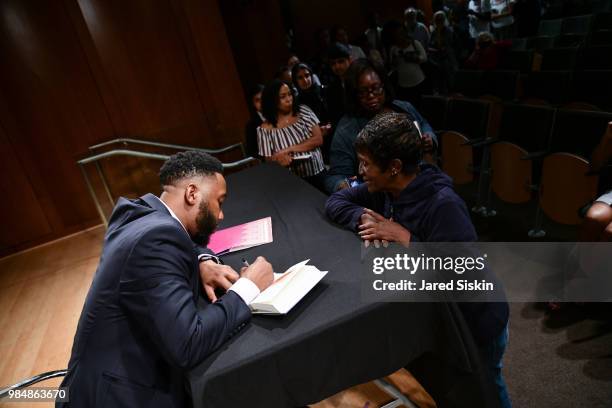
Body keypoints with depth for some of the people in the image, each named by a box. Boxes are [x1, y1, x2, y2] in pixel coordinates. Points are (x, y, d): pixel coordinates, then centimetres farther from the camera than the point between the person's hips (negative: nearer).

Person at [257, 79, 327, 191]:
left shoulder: (303, 111, 1)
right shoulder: (265, 129, -5)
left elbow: (318, 139, -6)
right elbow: (269, 160, -1)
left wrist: (288, 150, -14)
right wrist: (279, 159, -25)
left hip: (318, 174, 2)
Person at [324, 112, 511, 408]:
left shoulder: (443, 205, -35)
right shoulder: (386, 188, -11)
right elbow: (335, 201, -2)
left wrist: (405, 238, -34)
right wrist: (363, 218, -22)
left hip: (475, 322, -6)